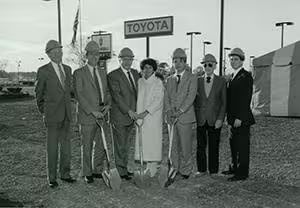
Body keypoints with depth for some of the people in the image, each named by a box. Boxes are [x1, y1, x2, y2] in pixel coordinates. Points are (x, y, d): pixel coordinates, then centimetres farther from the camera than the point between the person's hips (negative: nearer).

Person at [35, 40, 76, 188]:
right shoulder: (43, 71, -7)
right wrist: (43, 113, 7)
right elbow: (39, 94, 3)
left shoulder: (67, 69, 9)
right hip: (52, 115, -5)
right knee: (52, 147, 2)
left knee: (66, 145, 10)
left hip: (66, 114, 5)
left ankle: (65, 174, 23)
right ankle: (52, 178, 13)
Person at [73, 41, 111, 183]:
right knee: (87, 146, 5)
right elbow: (79, 95, -11)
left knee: (101, 145, 11)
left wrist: (108, 104, -2)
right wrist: (92, 111, -18)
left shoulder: (102, 73, 15)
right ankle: (87, 173, 18)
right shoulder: (79, 73, -4)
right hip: (87, 115, -5)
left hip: (102, 114, 6)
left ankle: (97, 170, 26)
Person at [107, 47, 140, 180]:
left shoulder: (135, 73, 13)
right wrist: (128, 110, -20)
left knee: (126, 145, 14)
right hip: (119, 116, -6)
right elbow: (116, 95, -15)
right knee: (120, 145, 2)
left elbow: (138, 92, 16)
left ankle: (124, 168, 25)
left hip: (132, 115, 6)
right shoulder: (113, 75, -8)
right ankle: (121, 171, 12)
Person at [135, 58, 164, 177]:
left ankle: (153, 168, 5)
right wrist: (139, 114, 7)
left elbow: (158, 100, -12)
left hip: (154, 116, -5)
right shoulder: (140, 81, 12)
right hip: (141, 116, 5)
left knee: (153, 140, -4)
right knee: (143, 141, 4)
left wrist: (146, 112, -18)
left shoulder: (158, 82, -4)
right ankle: (148, 167, 14)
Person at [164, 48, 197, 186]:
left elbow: (191, 96, -8)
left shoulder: (192, 78, 2)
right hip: (171, 117, 4)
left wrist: (180, 111, -16)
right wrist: (169, 110, -7)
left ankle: (185, 171, 15)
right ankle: (174, 172, 14)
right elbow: (166, 97, 9)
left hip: (185, 116, -4)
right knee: (173, 146, 5)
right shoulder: (170, 79, 17)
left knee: (185, 146, 1)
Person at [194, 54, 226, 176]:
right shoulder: (197, 81, 8)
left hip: (214, 120, -1)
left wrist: (220, 119, -7)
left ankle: (213, 171, 17)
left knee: (214, 147, 5)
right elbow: (194, 100, 9)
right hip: (200, 120, 2)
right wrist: (195, 117, 1)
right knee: (200, 146, 6)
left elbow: (224, 102, 2)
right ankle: (201, 170, 20)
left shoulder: (221, 81, 4)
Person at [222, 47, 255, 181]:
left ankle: (242, 173, 8)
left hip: (242, 119, -8)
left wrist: (239, 118, -20)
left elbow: (246, 99, -17)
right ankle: (234, 168, 27)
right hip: (233, 118, 8)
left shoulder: (246, 76, -10)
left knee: (242, 145, 0)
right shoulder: (232, 77, 16)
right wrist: (230, 117, 14)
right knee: (233, 144, 15)